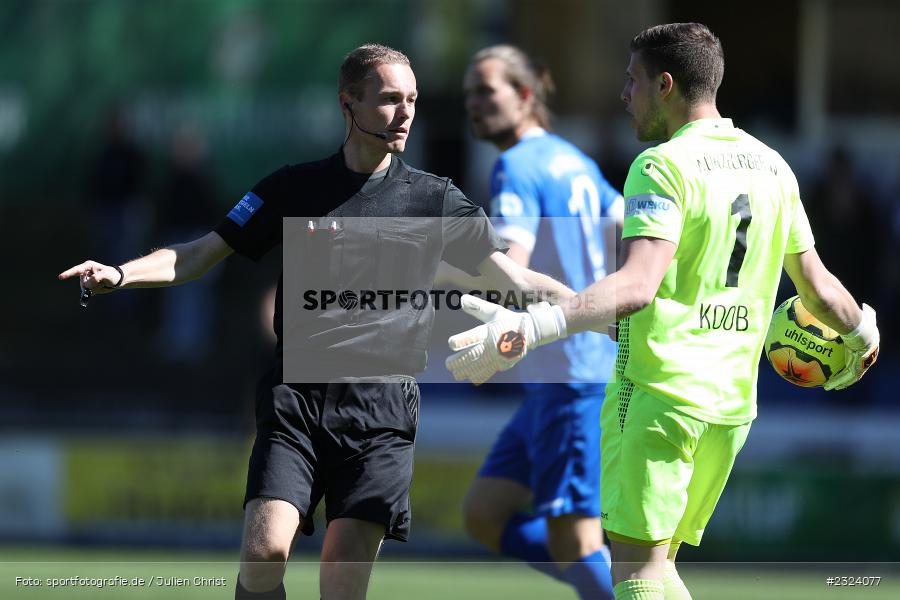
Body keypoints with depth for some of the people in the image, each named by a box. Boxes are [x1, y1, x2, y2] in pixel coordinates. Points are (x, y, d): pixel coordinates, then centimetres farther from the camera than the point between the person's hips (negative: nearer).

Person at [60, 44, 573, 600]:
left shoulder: (436, 198, 9)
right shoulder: (295, 188, 11)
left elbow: (512, 277, 9)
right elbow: (202, 253, 11)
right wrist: (121, 274, -5)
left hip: (382, 406, -1)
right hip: (297, 393, 1)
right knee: (264, 553, -18)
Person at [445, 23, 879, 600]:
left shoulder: (662, 166, -12)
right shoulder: (772, 167, 10)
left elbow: (637, 287, -27)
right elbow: (818, 288, 17)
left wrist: (529, 328, -39)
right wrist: (863, 333, 39)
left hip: (659, 391, -7)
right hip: (734, 401, 8)